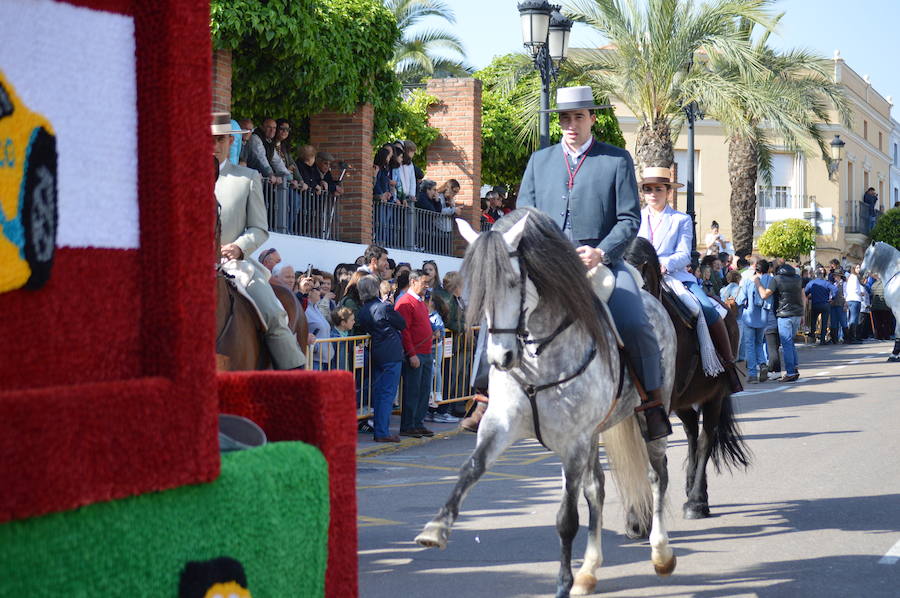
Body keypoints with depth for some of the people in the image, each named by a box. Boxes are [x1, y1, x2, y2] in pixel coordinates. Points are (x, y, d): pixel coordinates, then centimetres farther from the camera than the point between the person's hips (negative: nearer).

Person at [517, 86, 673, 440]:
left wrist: (600, 252, -15)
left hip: (603, 262, -3)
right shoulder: (540, 161, 18)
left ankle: (653, 404, -9)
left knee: (634, 325, -27)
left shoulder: (617, 159, 9)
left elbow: (629, 219, 2)